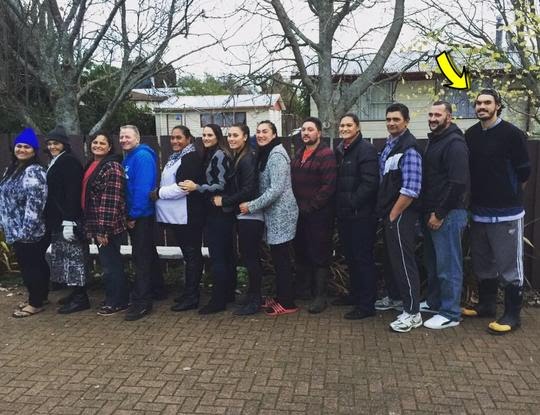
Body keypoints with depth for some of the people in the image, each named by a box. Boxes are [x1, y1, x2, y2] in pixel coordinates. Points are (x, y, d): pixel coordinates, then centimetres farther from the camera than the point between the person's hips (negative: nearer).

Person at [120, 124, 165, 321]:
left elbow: (143, 188, -21)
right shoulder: (127, 158, 14)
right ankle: (157, 290, 31)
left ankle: (141, 302, -3)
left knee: (141, 257, -7)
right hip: (133, 215, 10)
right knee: (147, 253, 18)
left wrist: (134, 215, -18)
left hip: (141, 216, -10)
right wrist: (129, 215, 10)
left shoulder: (143, 157, -14)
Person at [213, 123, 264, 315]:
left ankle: (254, 301, 9)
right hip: (243, 215, 9)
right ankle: (252, 297, 27)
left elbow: (248, 190, -21)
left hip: (249, 215, -9)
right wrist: (223, 199, 2)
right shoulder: (238, 158, 14)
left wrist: (224, 201, -14)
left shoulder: (247, 159, -14)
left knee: (250, 257, -2)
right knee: (250, 256, 15)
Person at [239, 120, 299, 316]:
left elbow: (276, 189, -22)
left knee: (281, 258, -2)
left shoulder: (277, 155, -15)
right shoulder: (266, 154, 15)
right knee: (277, 257, 14)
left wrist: (251, 206, -18)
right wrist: (254, 205, 8)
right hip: (273, 213, 9)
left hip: (281, 213, -9)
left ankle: (287, 303, 8)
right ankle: (281, 297, 24)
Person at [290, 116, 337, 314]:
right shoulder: (298, 154, 14)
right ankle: (303, 289, 30)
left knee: (319, 255, 1)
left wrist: (310, 207, -16)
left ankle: (320, 296, 12)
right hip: (299, 213, 8)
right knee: (301, 253, 15)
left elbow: (328, 186, -18)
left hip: (319, 214, -8)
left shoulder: (326, 155, -11)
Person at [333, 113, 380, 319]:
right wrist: (338, 205, 10)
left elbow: (369, 182, -19)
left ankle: (367, 304, 5)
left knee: (363, 258, -3)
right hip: (344, 214, 9)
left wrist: (352, 203, -17)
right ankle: (355, 294, 32)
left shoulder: (366, 149, -10)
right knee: (350, 256, 17)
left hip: (361, 214, -8)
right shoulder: (340, 150, 15)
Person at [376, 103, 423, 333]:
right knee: (392, 257, 19)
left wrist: (393, 215, -15)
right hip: (389, 213, 9)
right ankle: (394, 297, 36)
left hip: (401, 215, -9)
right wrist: (384, 212, 13)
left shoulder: (409, 148, -16)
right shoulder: (389, 144, 12)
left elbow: (411, 189, -22)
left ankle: (412, 313, 5)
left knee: (404, 261, -4)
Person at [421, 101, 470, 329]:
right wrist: (428, 211, 14)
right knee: (432, 262, 18)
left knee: (448, 265, -2)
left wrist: (440, 214, -19)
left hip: (448, 214, -9)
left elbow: (457, 183, -21)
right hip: (431, 212, 10)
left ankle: (450, 313, 8)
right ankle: (434, 302, 32)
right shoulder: (433, 141, 16)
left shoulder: (454, 143, -14)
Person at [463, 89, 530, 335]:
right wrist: (478, 195, 12)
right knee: (482, 264, 16)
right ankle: (486, 305, 32)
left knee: (509, 266, 2)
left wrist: (510, 195, 4)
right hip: (479, 212, 6)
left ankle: (512, 315, 13)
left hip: (506, 213, -6)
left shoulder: (512, 134, -10)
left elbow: (524, 171, -7)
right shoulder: (470, 135, 5)